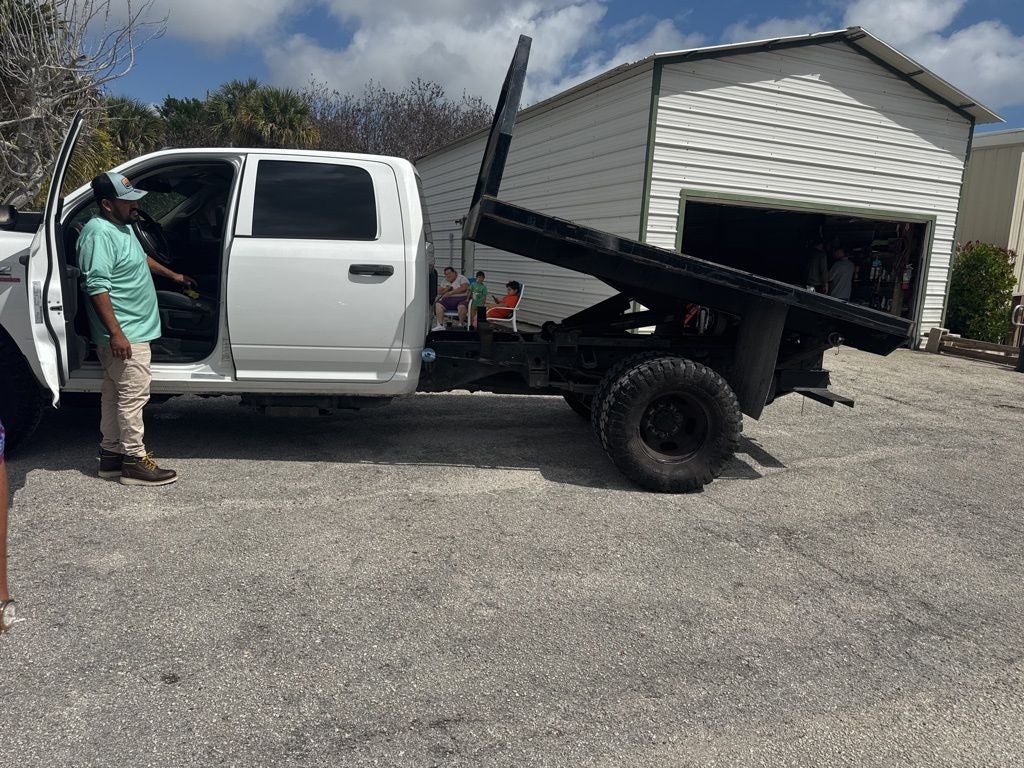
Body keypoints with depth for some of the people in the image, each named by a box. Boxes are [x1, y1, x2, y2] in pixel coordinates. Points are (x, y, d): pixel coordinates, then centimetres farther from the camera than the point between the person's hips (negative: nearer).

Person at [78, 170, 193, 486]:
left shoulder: (123, 227, 13)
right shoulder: (99, 233, -19)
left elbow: (142, 258, 34)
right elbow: (96, 287, -25)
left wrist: (173, 275, 40)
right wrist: (116, 333, -28)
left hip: (133, 330, 10)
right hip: (124, 334, -10)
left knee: (115, 393, 15)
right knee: (133, 395, -6)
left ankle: (111, 453, 24)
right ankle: (134, 461, 2)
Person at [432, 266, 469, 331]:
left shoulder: (461, 278, 4)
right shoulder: (445, 281, 21)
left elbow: (463, 288, -14)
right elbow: (439, 292, 19)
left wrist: (451, 292, -15)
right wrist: (446, 290, -2)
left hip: (461, 298, -5)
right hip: (448, 300, 5)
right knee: (438, 304, -19)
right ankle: (440, 325, -27)